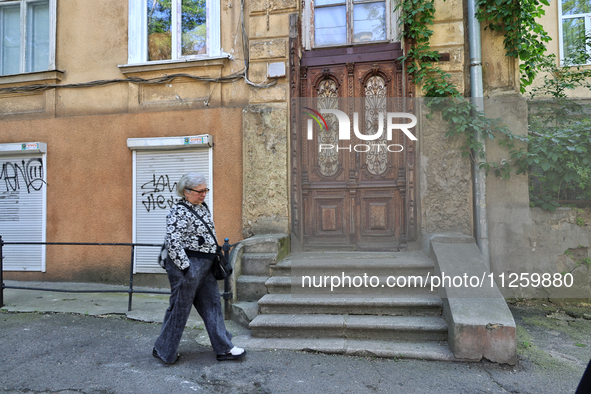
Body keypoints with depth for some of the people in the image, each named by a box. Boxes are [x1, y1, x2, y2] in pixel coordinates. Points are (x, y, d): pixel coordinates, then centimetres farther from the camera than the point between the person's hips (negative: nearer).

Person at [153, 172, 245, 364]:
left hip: (205, 267, 9)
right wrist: (186, 267, -21)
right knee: (180, 307, 4)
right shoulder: (179, 212, -16)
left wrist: (216, 261, 19)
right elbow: (172, 242, -21)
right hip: (187, 266, -9)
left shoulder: (203, 207, 13)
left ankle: (224, 348, 20)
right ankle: (163, 350, 23)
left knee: (212, 305, 11)